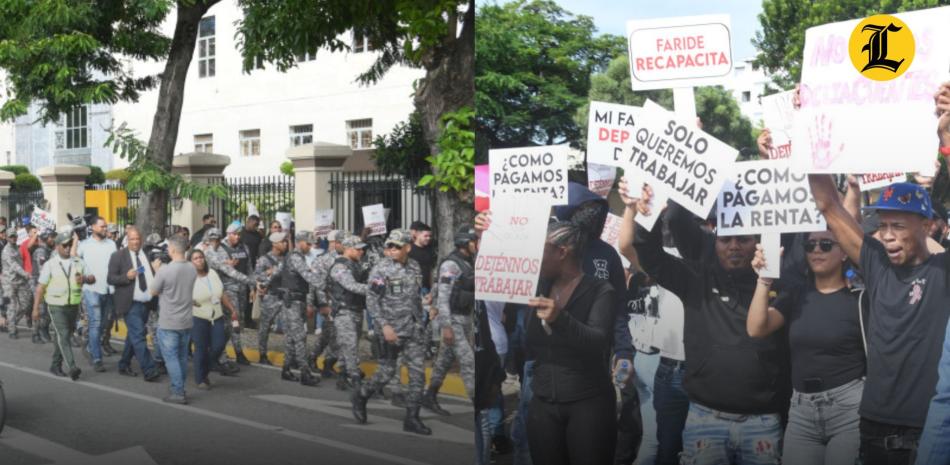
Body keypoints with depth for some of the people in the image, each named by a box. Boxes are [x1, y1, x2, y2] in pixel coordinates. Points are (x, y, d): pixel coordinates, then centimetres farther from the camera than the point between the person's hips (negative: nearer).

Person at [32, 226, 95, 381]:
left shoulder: (78, 263, 8)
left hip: (73, 306, 4)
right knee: (63, 336, -12)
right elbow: (40, 287, -2)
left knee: (61, 337, 13)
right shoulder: (50, 265, -2)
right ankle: (72, 368, -21)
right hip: (57, 306, -4)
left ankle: (56, 366, 24)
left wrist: (85, 278, -12)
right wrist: (36, 308, -5)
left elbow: (92, 278, 11)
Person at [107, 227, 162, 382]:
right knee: (139, 336, -12)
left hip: (145, 303, 6)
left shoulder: (147, 255, 13)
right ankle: (149, 370, -13)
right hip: (131, 304, -6)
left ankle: (124, 365, 29)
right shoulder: (118, 256, -2)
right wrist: (126, 277, -20)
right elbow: (110, 278, -5)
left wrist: (155, 269, -3)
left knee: (133, 336, 15)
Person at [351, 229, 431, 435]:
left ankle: (412, 418, 9)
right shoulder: (380, 269, -10)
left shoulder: (415, 268, 7)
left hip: (415, 329, 5)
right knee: (387, 372, 4)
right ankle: (360, 396, 30)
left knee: (418, 373, 0)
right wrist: (384, 325, -21)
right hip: (392, 329, -5)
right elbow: (371, 300, -13)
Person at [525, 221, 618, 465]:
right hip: (542, 404, 4)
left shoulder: (600, 291, -7)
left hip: (588, 404, -4)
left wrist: (559, 319, -39)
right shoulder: (539, 288, 7)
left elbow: (597, 342, -20)